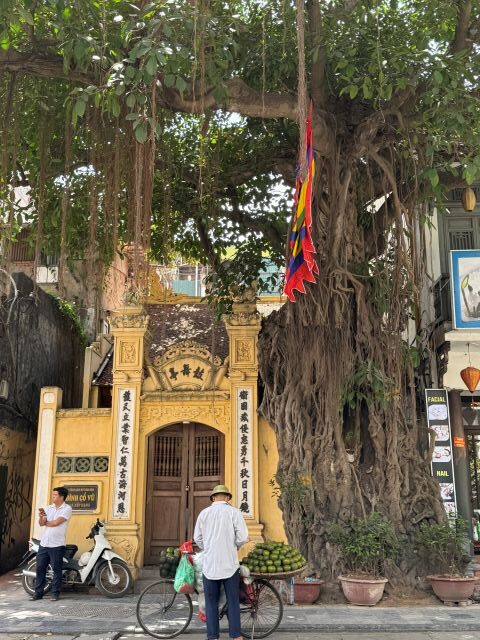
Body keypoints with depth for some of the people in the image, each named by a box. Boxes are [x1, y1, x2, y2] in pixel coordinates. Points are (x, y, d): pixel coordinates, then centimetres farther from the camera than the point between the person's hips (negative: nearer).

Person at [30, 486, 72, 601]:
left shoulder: (67, 509, -7)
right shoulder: (49, 508, 11)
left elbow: (56, 522, -15)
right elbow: (41, 523, 5)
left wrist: (46, 522, 1)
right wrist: (41, 516, -16)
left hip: (57, 545, -6)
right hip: (44, 543, 6)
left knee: (56, 570, 1)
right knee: (40, 568, 7)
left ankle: (55, 593, 11)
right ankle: (38, 592, 16)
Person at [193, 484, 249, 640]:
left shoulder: (204, 513, 2)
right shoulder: (234, 512, -4)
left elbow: (197, 538, 6)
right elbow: (243, 538, -7)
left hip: (209, 564, 1)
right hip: (229, 563, -1)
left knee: (211, 602, 9)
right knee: (233, 601, 8)